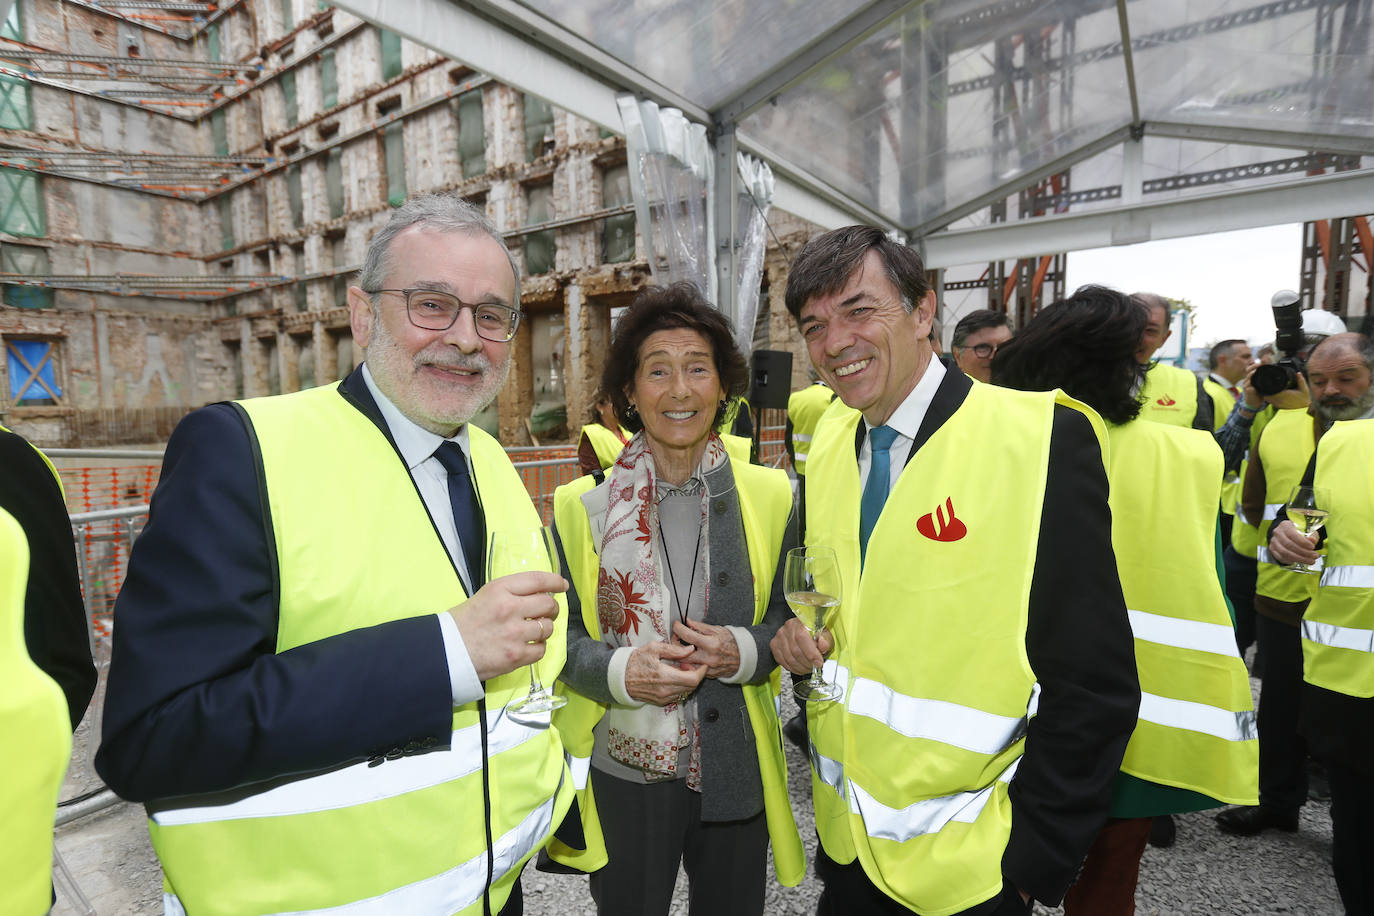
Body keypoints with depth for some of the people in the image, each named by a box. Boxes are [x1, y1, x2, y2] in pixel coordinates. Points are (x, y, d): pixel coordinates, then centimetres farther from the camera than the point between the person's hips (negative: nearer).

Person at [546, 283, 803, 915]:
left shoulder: (770, 497, -3)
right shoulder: (583, 506, -6)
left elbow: (792, 621, 3)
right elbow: (559, 630, -2)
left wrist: (743, 651, -18)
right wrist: (620, 670, -21)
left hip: (735, 773, 2)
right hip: (622, 774, -1)